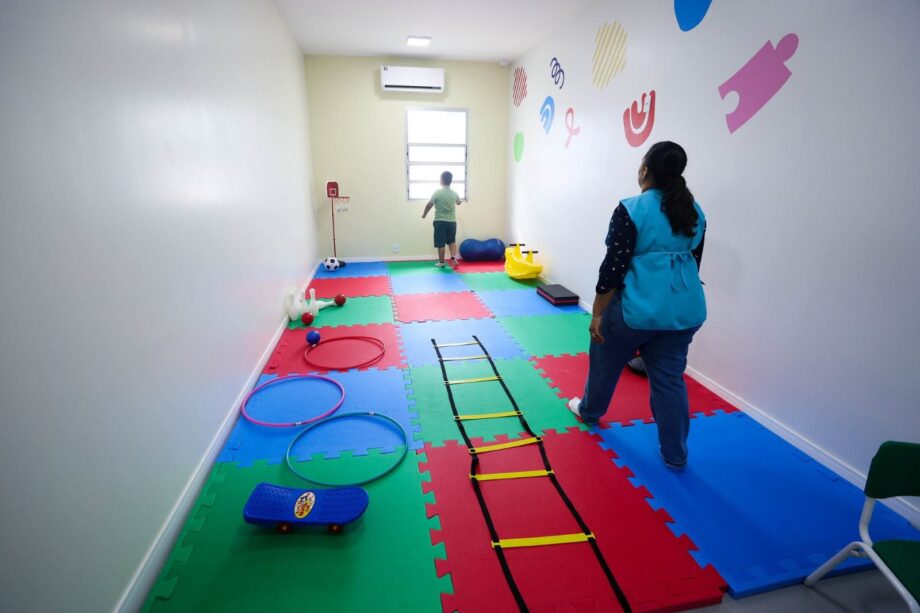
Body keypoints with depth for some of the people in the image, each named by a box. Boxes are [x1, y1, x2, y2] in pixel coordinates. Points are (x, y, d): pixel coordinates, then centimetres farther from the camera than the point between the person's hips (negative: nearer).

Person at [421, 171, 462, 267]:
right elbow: (459, 203, 24)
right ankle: (453, 257, -6)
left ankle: (441, 262, 12)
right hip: (452, 221, 3)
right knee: (452, 241, 16)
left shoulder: (437, 193, -10)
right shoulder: (454, 193, 3)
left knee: (441, 243, 4)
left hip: (440, 221, -3)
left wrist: (424, 214, 14)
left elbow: (429, 205, -4)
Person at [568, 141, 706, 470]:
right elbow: (694, 261, 15)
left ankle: (589, 410, 42)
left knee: (605, 361, 19)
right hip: (687, 308, 6)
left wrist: (597, 314, -9)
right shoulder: (695, 212, 8)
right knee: (670, 378, 13)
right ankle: (675, 454, 22)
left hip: (638, 306, -6)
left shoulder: (631, 210, -13)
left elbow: (614, 266, -15)